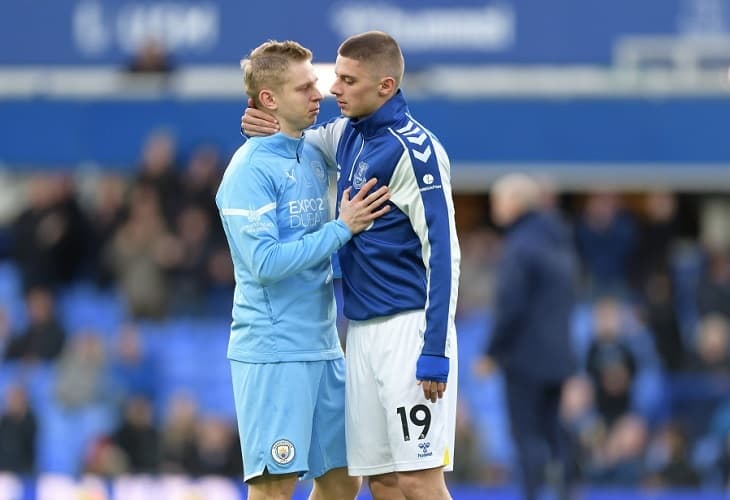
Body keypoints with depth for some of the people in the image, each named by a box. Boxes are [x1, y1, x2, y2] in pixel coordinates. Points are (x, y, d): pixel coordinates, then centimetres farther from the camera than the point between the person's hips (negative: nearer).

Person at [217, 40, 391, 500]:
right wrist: (342, 228, -16)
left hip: (323, 348, 8)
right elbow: (265, 262, -20)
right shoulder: (251, 170, -12)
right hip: (272, 353, -8)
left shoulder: (315, 159, 12)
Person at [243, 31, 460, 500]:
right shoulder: (346, 135, 11)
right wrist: (261, 125, 5)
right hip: (362, 333, 8)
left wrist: (435, 351, -20)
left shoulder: (413, 149, -13)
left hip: (409, 331, -8)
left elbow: (443, 251, -16)